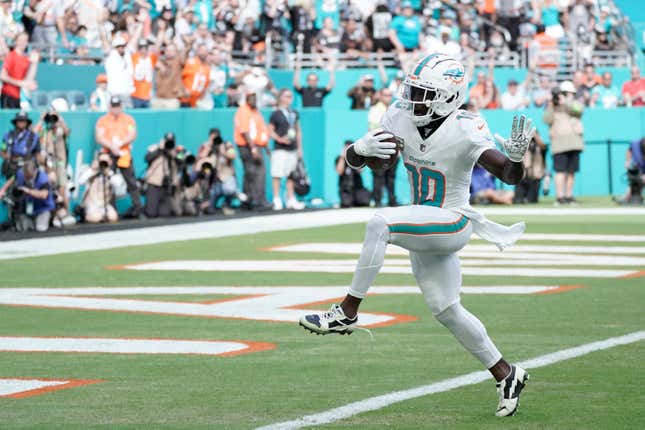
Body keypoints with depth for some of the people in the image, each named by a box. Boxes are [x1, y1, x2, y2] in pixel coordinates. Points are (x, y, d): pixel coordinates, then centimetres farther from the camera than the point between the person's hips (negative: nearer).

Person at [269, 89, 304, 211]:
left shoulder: (294, 114, 14)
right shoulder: (276, 114, -4)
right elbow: (270, 131, -5)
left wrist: (299, 148, 16)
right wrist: (280, 139, -21)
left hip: (292, 149, 6)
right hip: (280, 148, -6)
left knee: (291, 174, 9)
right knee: (277, 174, -7)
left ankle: (291, 200, 15)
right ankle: (277, 200, -3)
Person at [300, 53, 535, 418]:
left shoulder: (466, 131, -21)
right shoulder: (402, 118, -5)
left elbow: (510, 175, -21)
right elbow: (353, 159, -1)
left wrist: (516, 155, -43)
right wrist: (361, 148, -24)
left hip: (451, 224, -7)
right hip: (424, 225, 7)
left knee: (381, 223, -30)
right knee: (446, 310, 12)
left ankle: (347, 313, -22)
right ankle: (505, 373, 28)